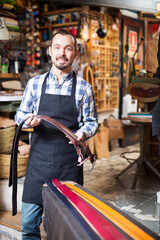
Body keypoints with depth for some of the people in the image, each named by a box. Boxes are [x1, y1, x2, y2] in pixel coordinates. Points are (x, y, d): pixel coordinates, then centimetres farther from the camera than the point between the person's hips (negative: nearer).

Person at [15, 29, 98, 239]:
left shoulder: (84, 88, 3)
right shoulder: (35, 83, 6)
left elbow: (92, 122, 8)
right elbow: (20, 114, 13)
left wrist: (83, 133, -14)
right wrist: (28, 119, -9)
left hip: (70, 163, 0)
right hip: (39, 161, 1)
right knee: (29, 221, 5)